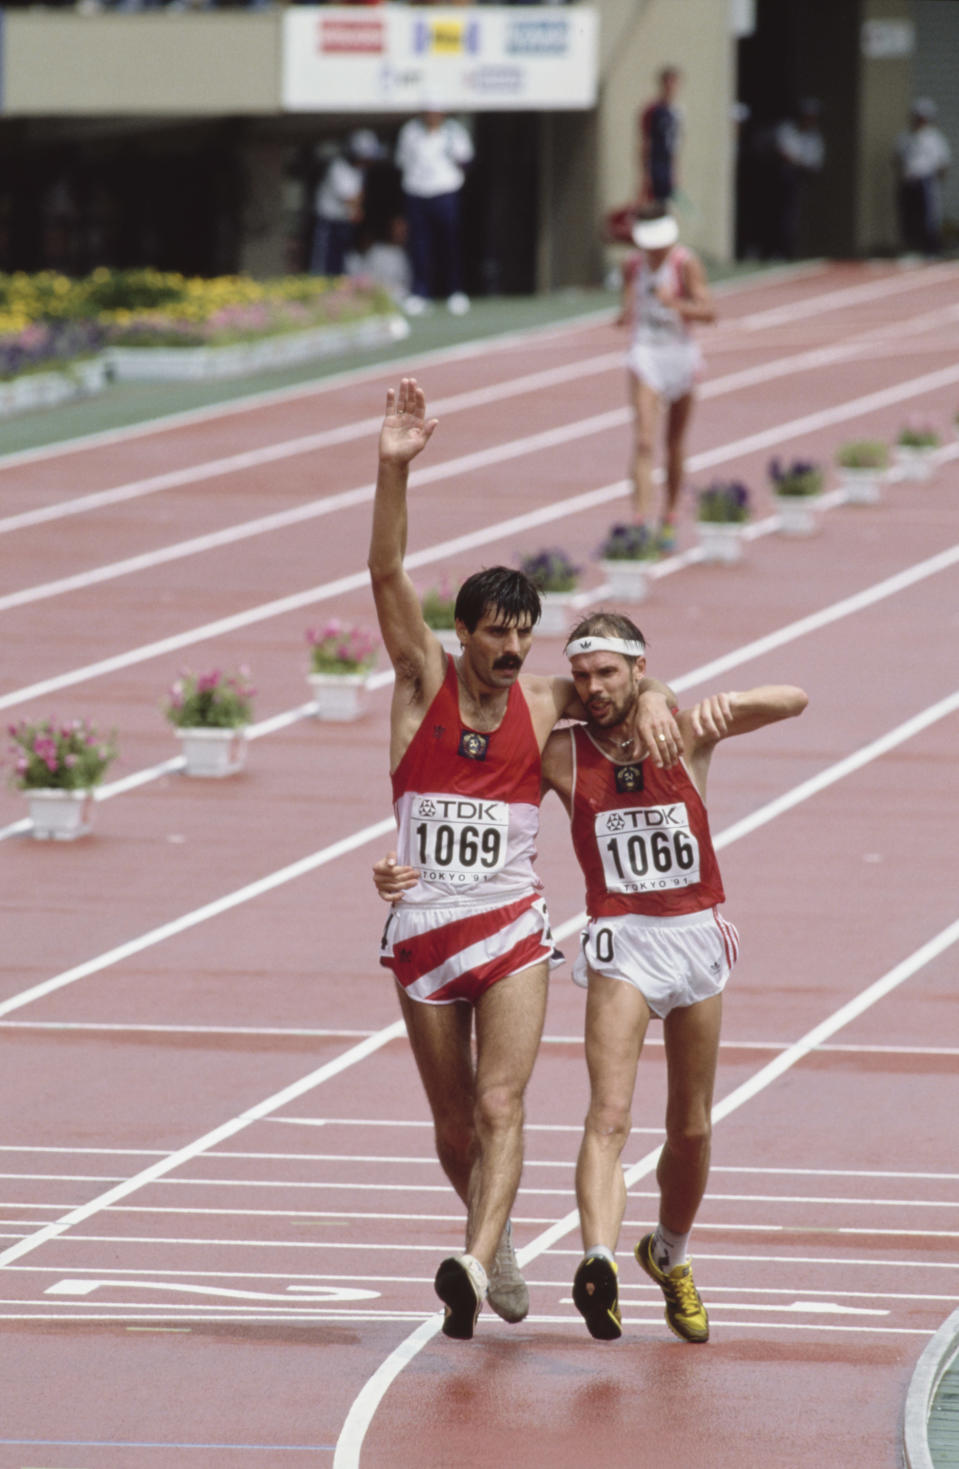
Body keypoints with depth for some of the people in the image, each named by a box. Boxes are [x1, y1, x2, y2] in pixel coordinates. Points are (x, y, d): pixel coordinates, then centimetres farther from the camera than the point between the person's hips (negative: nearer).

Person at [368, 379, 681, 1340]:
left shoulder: (544, 705, 2)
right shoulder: (423, 686, -2)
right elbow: (387, 574, -14)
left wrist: (649, 702, -8)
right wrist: (394, 470, -27)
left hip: (512, 931, 0)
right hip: (422, 930, 0)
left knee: (499, 1106, -17)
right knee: (452, 1125, 10)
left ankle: (476, 1262, -29)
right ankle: (495, 1236, 34)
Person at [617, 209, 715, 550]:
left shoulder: (686, 264, -7)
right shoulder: (633, 266, 4)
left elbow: (708, 312, -12)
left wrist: (675, 303, -29)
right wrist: (625, 316, -10)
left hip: (679, 352, -1)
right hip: (645, 354, 1)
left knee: (675, 444, 11)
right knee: (644, 442, -14)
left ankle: (669, 520, 29)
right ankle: (641, 524, -23)